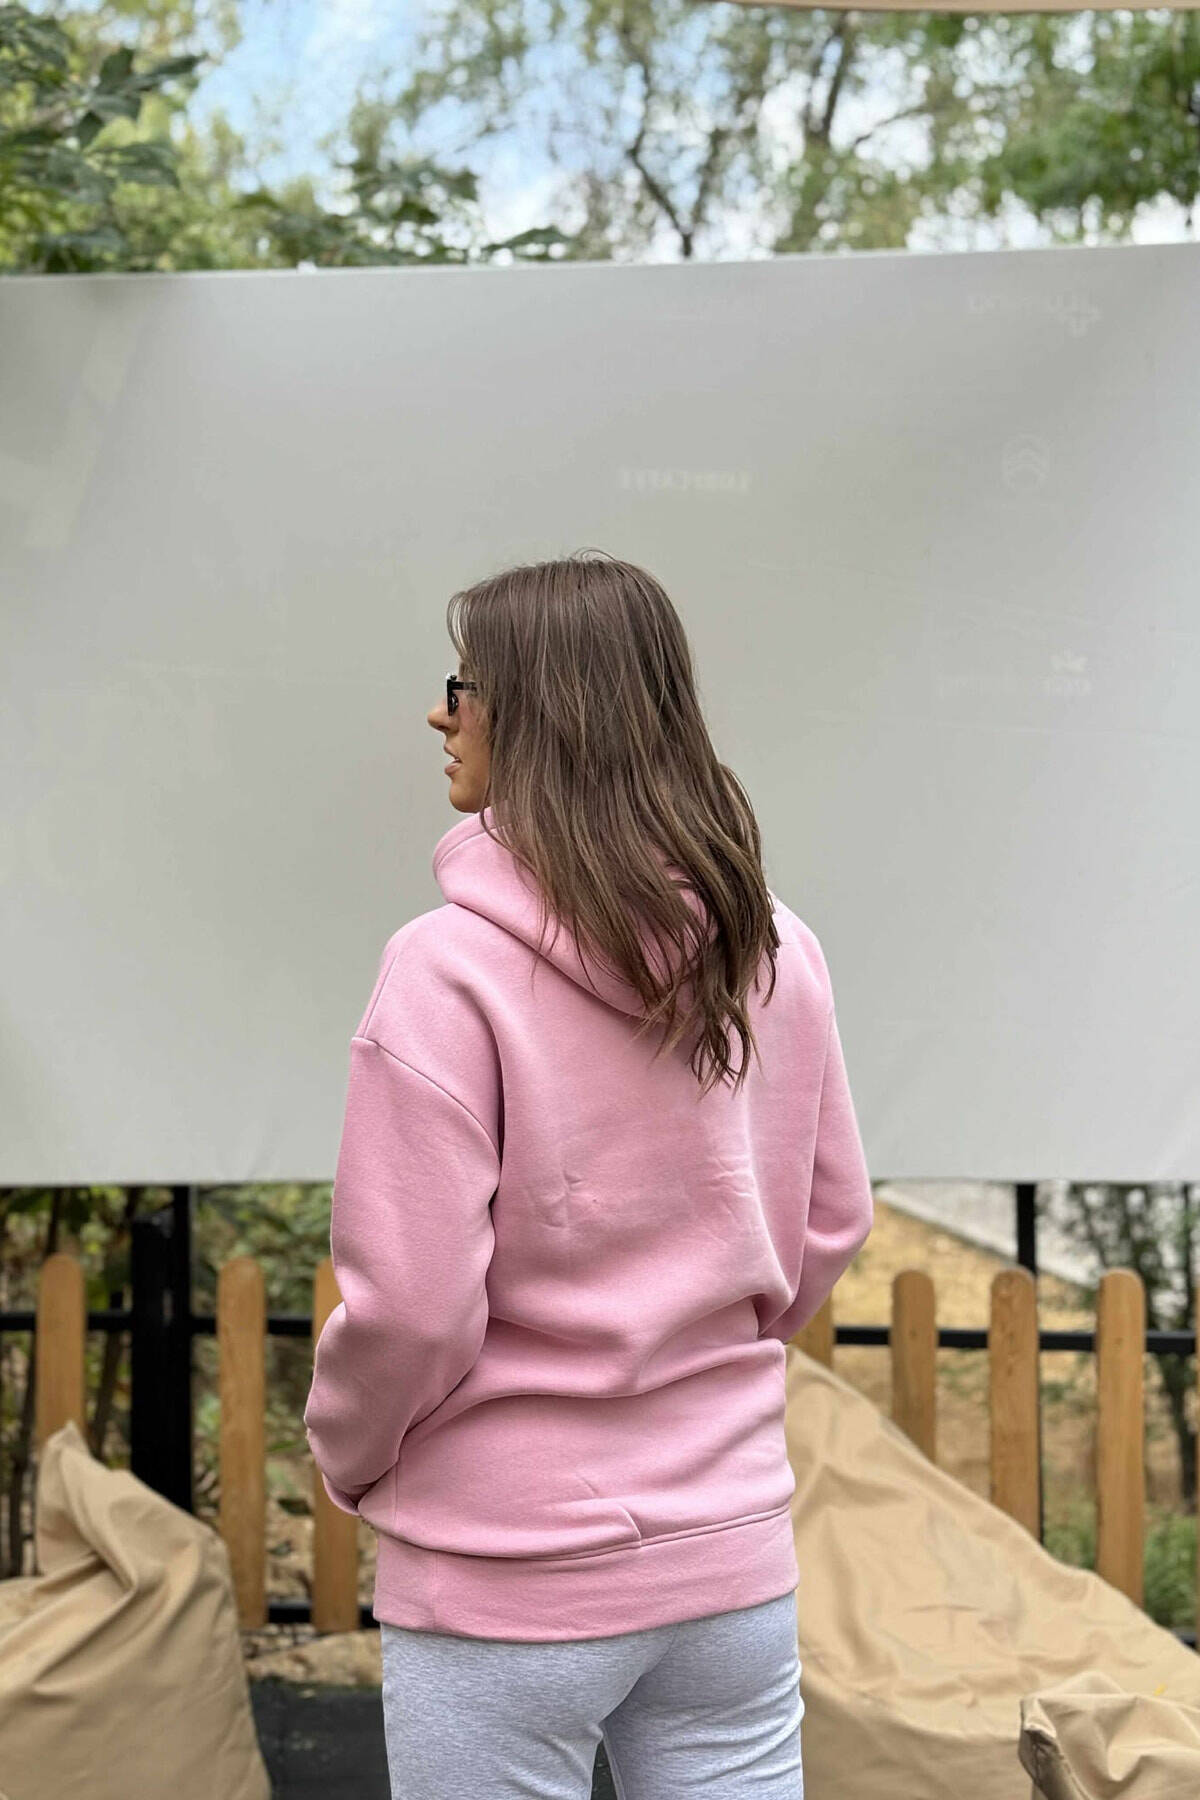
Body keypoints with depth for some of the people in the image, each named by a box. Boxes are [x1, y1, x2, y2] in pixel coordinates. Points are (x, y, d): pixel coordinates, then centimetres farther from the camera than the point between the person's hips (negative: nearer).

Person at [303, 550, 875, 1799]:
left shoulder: (450, 966, -17)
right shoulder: (776, 953, -1)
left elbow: (411, 1305, -17)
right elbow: (830, 1223, 10)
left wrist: (345, 1456, 2)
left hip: (509, 1581, -5)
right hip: (734, 1549, 5)